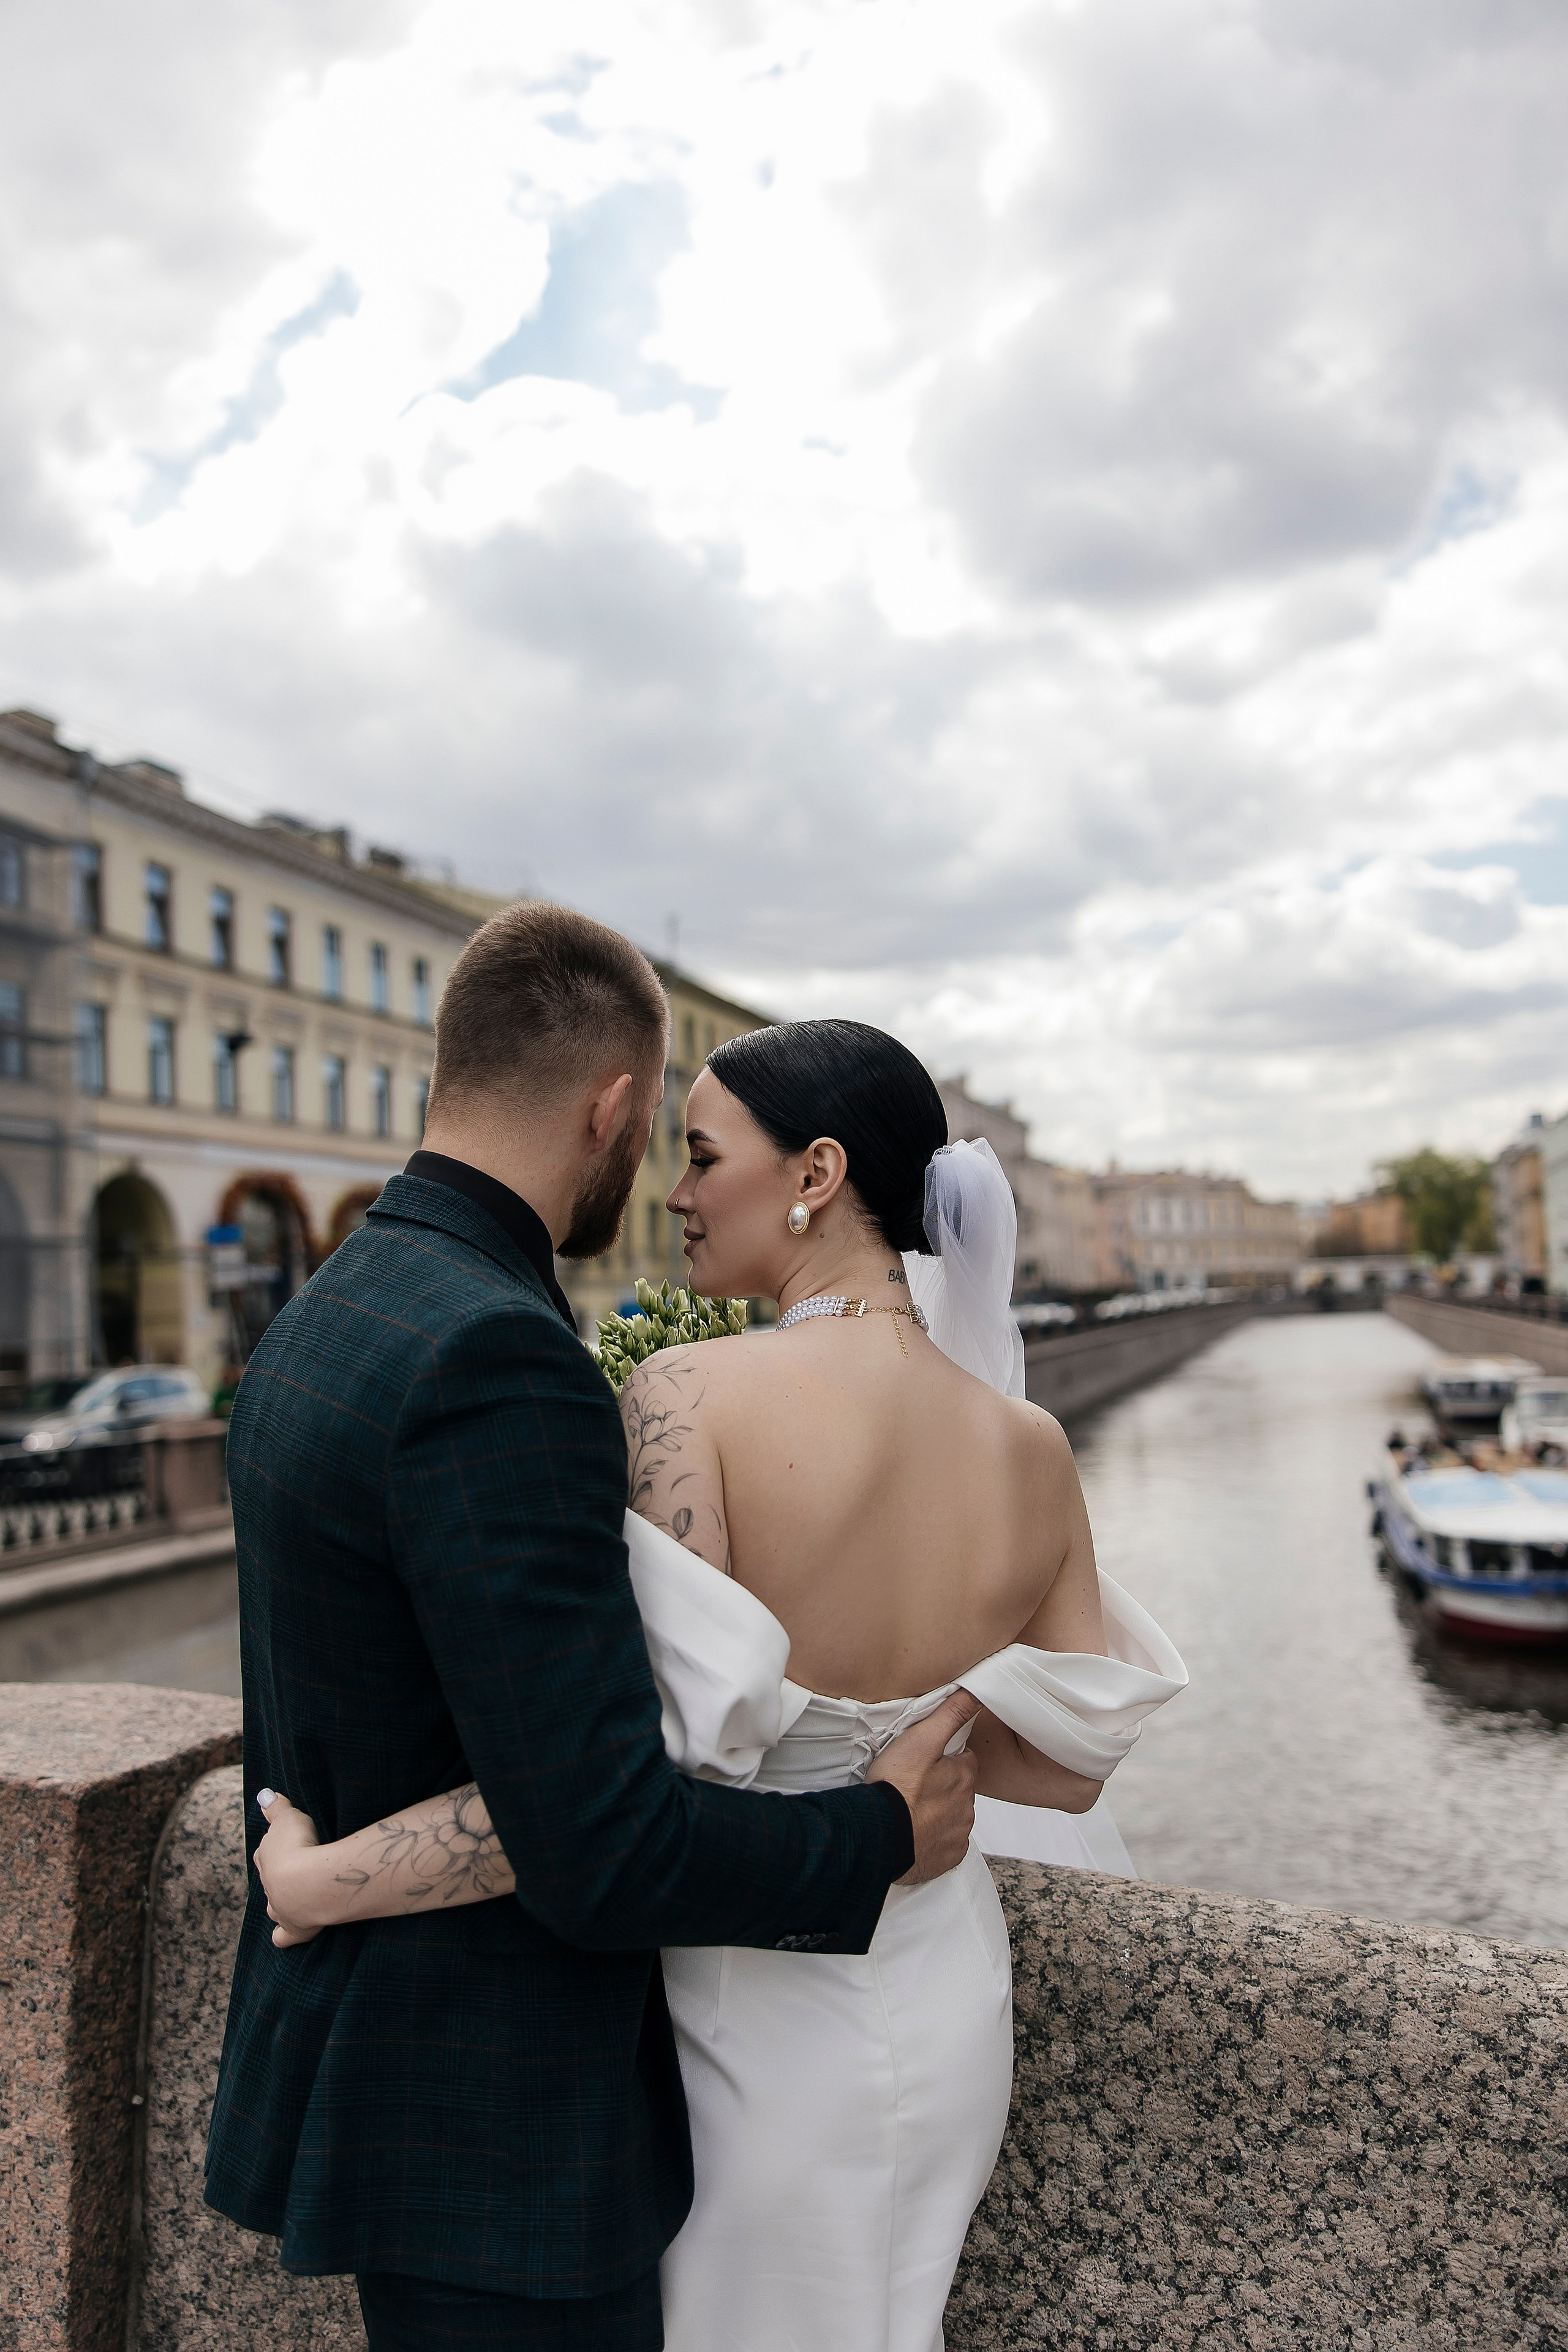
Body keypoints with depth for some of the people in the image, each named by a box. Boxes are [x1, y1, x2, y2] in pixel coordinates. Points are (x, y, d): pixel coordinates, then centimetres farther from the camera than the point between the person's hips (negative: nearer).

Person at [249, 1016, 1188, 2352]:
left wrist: (315, 1880, -21)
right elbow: (1070, 1766, 0)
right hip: (949, 2004, 4)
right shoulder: (1034, 1448, -9)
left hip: (763, 2017, -4)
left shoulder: (691, 1397, -25)